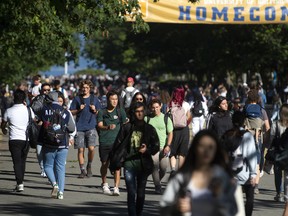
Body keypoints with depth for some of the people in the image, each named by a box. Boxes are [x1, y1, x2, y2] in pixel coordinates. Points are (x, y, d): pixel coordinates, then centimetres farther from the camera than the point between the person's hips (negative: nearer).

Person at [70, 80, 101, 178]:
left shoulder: (94, 99, 9)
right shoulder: (77, 99, 7)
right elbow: (71, 112, 9)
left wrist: (95, 110, -6)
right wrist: (79, 110, -8)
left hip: (91, 127, -1)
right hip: (79, 128, 1)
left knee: (91, 148, -14)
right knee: (80, 150, 1)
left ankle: (89, 166, 10)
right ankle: (82, 171, 9)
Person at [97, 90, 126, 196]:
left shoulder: (120, 112, 6)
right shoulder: (102, 112, 5)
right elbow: (99, 126, -8)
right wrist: (108, 127, -29)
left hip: (116, 142, -1)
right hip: (104, 142, 1)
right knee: (105, 164, 13)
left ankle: (116, 188, -14)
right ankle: (105, 185, 36)